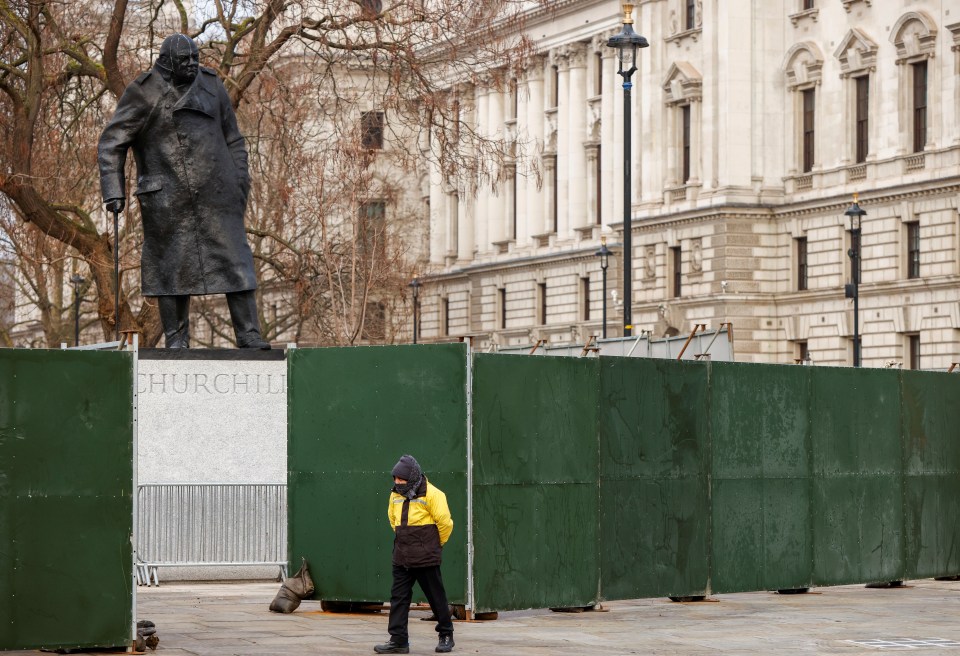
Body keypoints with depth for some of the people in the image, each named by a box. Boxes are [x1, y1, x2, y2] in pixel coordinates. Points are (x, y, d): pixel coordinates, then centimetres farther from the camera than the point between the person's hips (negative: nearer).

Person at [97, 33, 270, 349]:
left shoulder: (211, 86, 8)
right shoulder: (144, 93, -3)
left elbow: (233, 139, 15)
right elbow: (111, 143, -3)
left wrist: (240, 182, 8)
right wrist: (113, 190, -12)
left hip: (215, 193, 3)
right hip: (167, 195, -3)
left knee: (233, 259, -1)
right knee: (171, 265, 1)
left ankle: (249, 335, 1)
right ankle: (176, 340, 10)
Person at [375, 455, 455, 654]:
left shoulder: (432, 494, -12)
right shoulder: (396, 495, 9)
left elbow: (445, 522, -9)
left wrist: (437, 544, 4)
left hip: (426, 558, -6)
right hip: (401, 558, 6)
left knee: (436, 597, 4)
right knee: (398, 597, 1)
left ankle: (446, 636, 18)